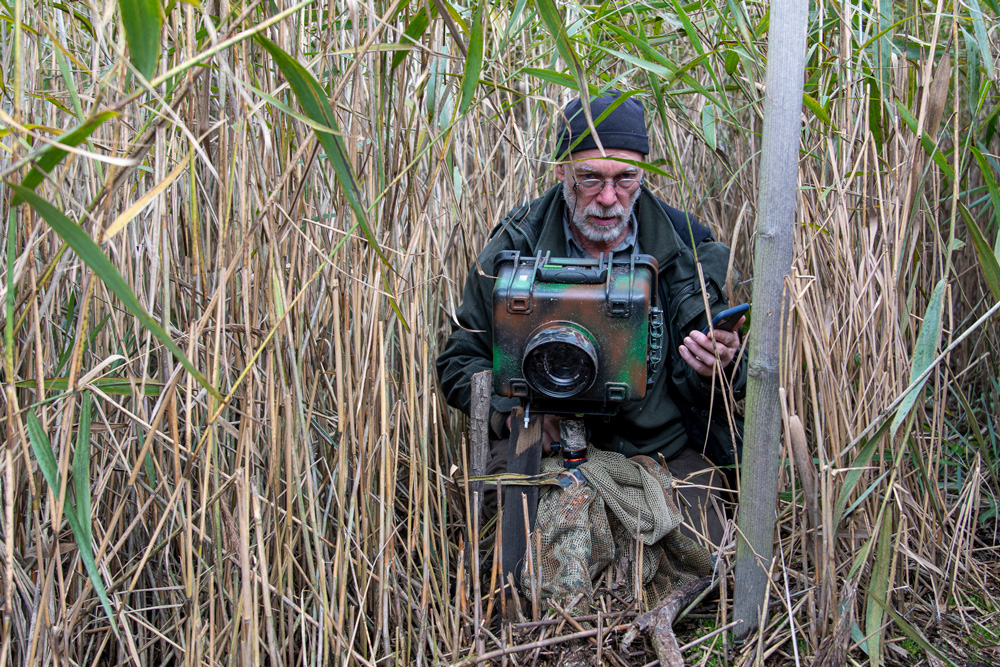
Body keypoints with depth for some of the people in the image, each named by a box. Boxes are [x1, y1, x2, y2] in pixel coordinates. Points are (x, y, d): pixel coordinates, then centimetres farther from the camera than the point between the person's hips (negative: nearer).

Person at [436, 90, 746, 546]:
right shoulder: (514, 248, -3)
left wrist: (714, 372, -18)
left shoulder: (686, 248, 1)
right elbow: (460, 362, 4)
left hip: (658, 448, 2)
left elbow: (699, 393, 7)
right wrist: (511, 409, -16)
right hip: (541, 443, -1)